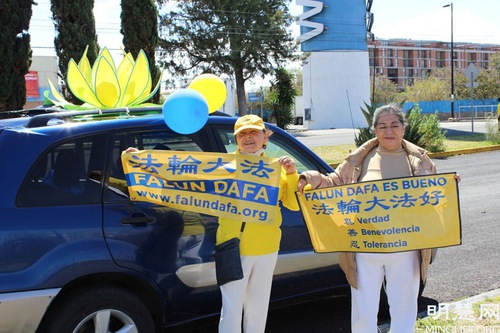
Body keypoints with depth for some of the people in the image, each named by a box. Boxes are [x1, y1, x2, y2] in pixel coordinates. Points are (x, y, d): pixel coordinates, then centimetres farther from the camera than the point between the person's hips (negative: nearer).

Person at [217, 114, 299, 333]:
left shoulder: (275, 168, 6)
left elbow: (294, 204, 1)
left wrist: (292, 174, -11)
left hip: (267, 248, 4)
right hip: (234, 247, -4)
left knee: (258, 306, 17)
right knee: (232, 307, 0)